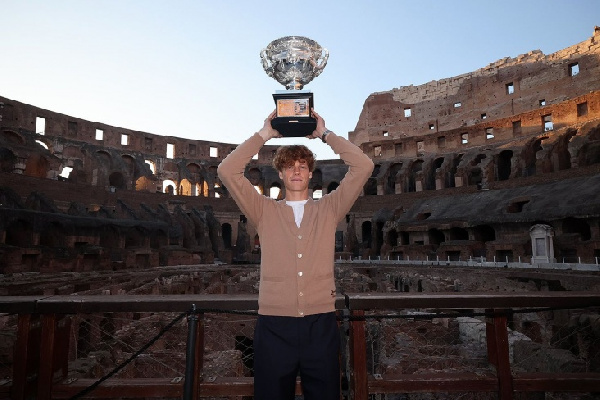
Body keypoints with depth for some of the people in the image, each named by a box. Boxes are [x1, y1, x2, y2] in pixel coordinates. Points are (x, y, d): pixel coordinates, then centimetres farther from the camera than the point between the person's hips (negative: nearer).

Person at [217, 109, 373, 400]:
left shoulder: (329, 209, 8)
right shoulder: (264, 211, 7)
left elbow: (363, 167, 1)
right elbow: (227, 171, -2)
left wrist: (325, 134, 5)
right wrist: (263, 135, 3)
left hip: (321, 324, 1)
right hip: (274, 325, 0)